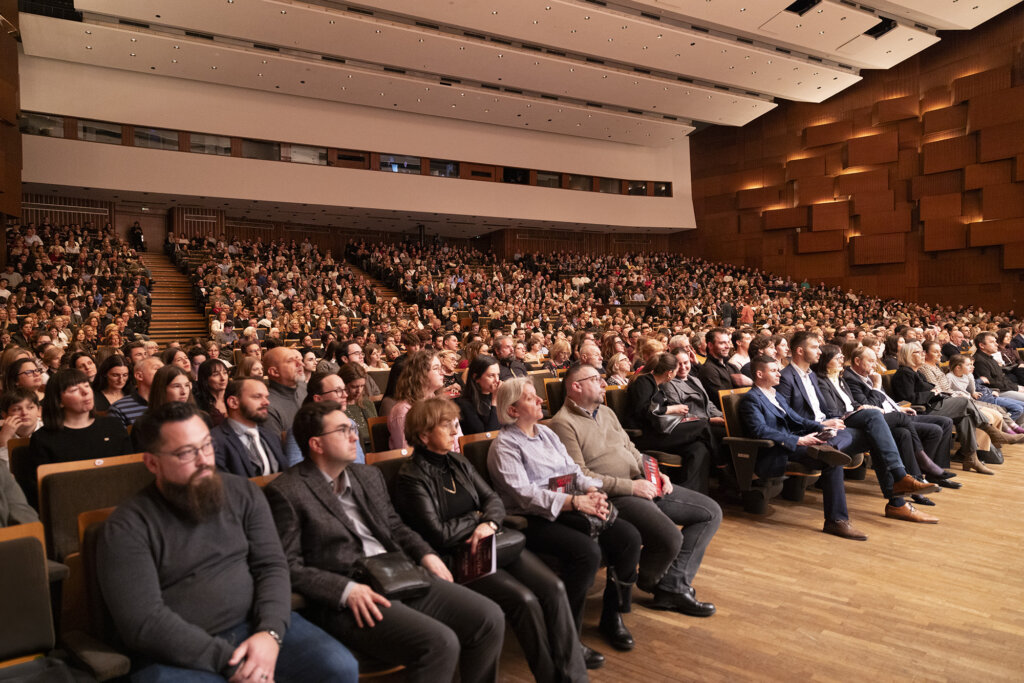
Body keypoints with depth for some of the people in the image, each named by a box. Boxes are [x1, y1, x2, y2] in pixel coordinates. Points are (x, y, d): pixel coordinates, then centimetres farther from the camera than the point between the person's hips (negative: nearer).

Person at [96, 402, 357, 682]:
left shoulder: (243, 493, 6)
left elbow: (271, 566, 2)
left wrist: (270, 632, -17)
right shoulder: (127, 527, -7)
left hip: (254, 626, 3)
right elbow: (143, 621, -14)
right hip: (178, 653, -3)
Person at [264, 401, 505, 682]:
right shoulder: (285, 493, -5)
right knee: (440, 642, -27)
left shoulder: (369, 475, 16)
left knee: (490, 618, -9)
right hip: (346, 602, -7)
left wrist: (425, 554, 7)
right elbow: (289, 566, -9)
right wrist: (347, 590, -19)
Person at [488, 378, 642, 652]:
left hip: (568, 510, 7)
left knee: (628, 536, -12)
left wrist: (592, 490, -7)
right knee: (587, 551, -31)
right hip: (535, 520, -7)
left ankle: (612, 616, 3)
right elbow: (525, 494, -17)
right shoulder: (504, 446, -6)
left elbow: (573, 470, 15)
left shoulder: (546, 433, 19)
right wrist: (575, 502, -24)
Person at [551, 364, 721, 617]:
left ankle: (673, 586, -4)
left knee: (711, 512, 3)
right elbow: (580, 476, -17)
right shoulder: (563, 423, -10)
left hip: (640, 484, 10)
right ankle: (647, 583, 6)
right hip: (612, 496, -9)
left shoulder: (606, 412, 18)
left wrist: (654, 473, 5)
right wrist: (630, 486, -18)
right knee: (670, 537, -29)